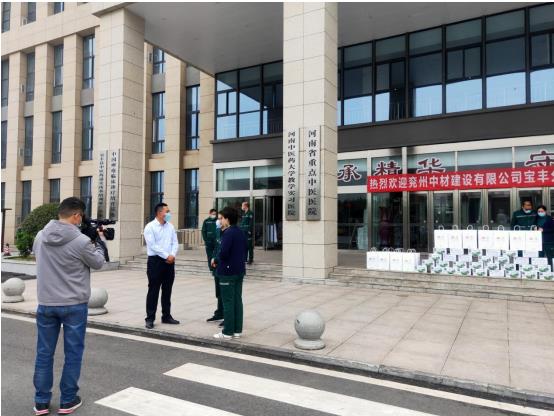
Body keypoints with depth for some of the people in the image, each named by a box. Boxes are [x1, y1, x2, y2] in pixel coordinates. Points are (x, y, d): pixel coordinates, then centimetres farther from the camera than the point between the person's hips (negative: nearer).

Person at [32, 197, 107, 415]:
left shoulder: (40, 237, -2)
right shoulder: (81, 241, -19)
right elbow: (98, 263, -4)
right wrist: (101, 240, 11)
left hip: (45, 304, 5)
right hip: (74, 305, -4)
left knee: (44, 353, 15)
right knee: (73, 354, 10)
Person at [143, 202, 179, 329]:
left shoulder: (170, 226, 10)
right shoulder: (150, 227, -7)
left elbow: (175, 242, 8)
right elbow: (152, 245, -14)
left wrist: (172, 255, -10)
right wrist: (166, 255, -15)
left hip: (169, 261, 6)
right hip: (156, 261, -5)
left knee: (167, 290, 12)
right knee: (153, 290, 1)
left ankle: (166, 316, 23)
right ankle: (150, 318, 9)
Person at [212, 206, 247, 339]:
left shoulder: (228, 233, -16)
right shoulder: (241, 233, 11)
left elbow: (223, 252, -23)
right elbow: (244, 252, 16)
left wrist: (216, 260, -4)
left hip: (228, 272, -8)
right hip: (239, 271, 8)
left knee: (228, 302, -2)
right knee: (237, 300, 11)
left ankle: (227, 332, 5)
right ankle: (237, 330, 17)